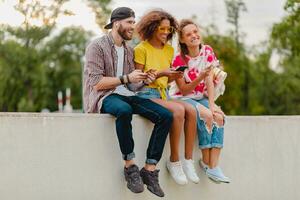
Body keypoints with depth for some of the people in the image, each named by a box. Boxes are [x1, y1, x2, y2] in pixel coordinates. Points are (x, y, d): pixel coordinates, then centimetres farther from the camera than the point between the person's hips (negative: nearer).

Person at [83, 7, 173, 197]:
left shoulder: (129, 50, 20)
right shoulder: (97, 46, -2)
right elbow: (96, 83, -13)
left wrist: (144, 80, -2)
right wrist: (126, 78, -17)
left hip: (127, 95, 7)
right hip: (105, 97, -7)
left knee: (166, 115, -16)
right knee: (124, 110, -42)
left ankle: (150, 170, -18)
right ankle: (130, 166, -27)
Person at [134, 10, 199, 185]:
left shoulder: (169, 50, 16)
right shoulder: (141, 49, -3)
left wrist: (174, 76, -2)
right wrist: (160, 73, -15)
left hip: (163, 94, 6)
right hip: (146, 94, -6)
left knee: (191, 110, -23)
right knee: (178, 110, -31)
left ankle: (188, 161, -23)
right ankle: (174, 161, -23)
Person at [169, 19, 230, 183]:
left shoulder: (207, 51, -1)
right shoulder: (179, 59, -13)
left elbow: (210, 80, -6)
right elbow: (184, 90, -13)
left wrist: (212, 103, -19)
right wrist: (200, 77, -29)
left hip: (201, 97, 4)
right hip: (182, 98, -4)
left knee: (219, 116, -25)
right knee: (206, 115, -31)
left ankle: (213, 166, -28)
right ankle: (206, 162, -19)